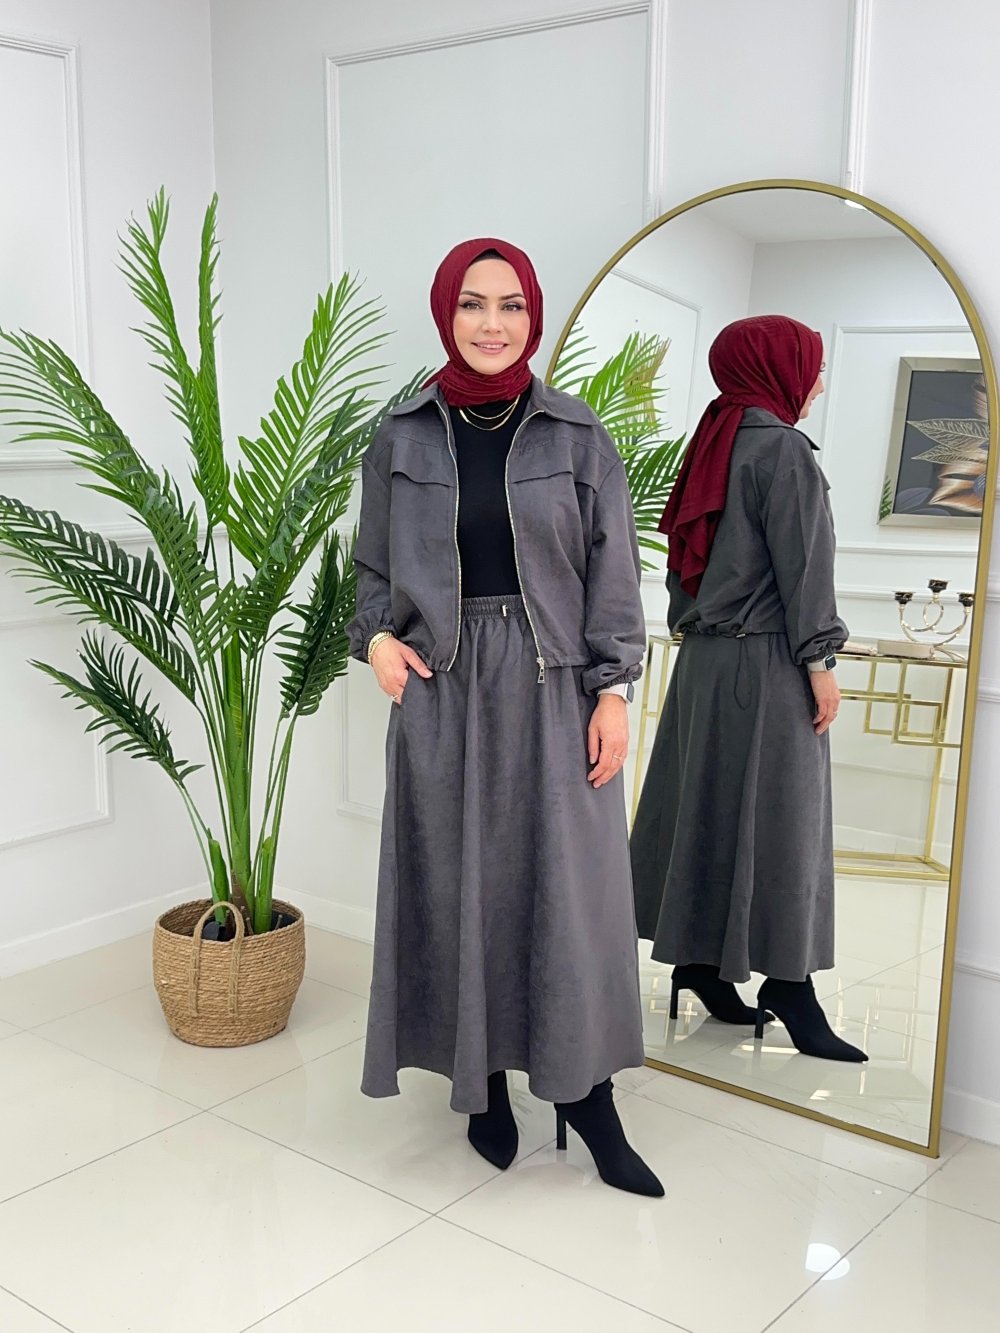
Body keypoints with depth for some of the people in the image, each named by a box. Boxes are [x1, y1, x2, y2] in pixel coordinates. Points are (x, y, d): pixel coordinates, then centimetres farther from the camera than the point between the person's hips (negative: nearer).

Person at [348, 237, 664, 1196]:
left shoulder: (577, 437, 1)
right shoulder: (401, 439, 3)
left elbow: (612, 575, 2)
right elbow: (374, 568, 10)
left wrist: (612, 691, -5)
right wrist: (376, 637, -8)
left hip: (553, 690, 0)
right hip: (440, 690, 1)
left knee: (570, 889, 2)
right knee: (458, 885, 7)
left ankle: (586, 1094, 17)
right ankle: (484, 1078, 24)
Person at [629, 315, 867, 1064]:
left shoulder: (714, 445, 13)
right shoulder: (781, 448, -12)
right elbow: (801, 566, -15)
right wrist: (821, 662, -13)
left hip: (708, 656, 8)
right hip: (765, 661, -8)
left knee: (708, 809, 10)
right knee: (775, 818, -4)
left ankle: (697, 959, 17)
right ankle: (787, 983, 2)